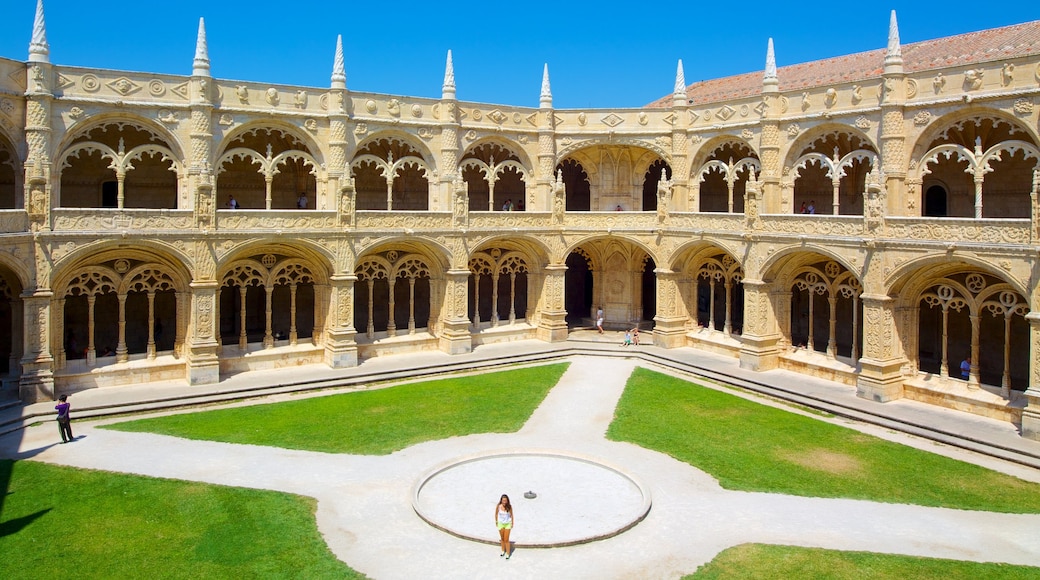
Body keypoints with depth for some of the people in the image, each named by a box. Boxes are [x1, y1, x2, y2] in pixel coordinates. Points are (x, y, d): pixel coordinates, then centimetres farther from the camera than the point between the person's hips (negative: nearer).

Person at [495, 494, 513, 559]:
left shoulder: (509, 506, -20)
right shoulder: (498, 506, -20)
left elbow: (511, 515, -5)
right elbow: (496, 514, -2)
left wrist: (512, 523, 4)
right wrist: (496, 521, 10)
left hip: (508, 524, -1)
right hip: (500, 524, 1)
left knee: (506, 540, -2)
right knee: (502, 538, 18)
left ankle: (508, 554, 13)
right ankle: (503, 551, 39)